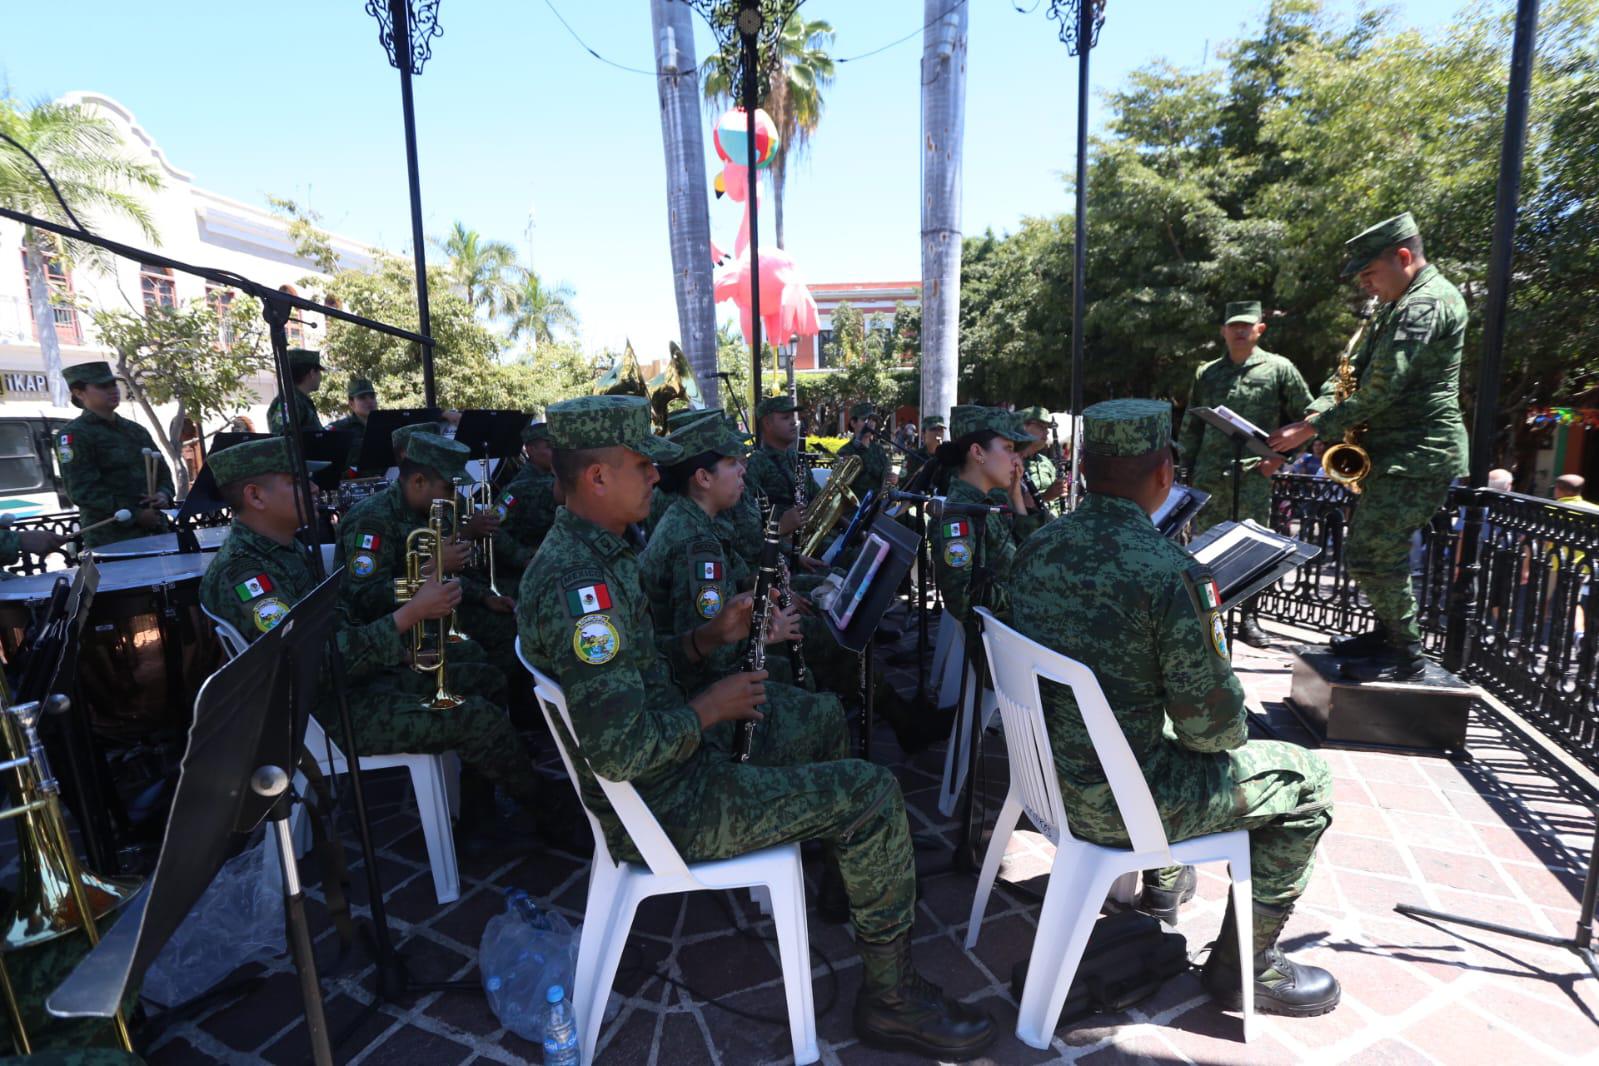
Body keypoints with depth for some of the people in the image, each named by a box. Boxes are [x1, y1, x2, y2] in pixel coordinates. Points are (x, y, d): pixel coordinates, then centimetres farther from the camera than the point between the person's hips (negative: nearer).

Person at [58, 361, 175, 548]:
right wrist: (135, 515, -18)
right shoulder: (73, 435, -3)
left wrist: (164, 494, -2)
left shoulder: (135, 430, 18)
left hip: (156, 532, 6)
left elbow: (162, 469, 21)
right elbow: (82, 490, -12)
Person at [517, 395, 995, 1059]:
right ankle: (891, 998, 11)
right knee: (872, 793, -10)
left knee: (826, 728, 22)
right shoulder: (580, 584, -29)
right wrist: (710, 709, -17)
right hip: (667, 807, -10)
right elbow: (622, 752, -33)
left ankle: (848, 879, 43)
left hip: (673, 757, 10)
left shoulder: (587, 555, 5)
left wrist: (708, 637, 1)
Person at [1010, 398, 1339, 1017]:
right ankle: (1243, 964, 24)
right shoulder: (1173, 575, -26)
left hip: (1046, 772, 7)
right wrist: (1227, 729, 6)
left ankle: (1163, 885, 50)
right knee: (1306, 780, 12)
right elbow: (1212, 725, -19)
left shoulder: (1036, 547, -4)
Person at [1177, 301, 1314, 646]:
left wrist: (1281, 455, -3)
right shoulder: (1206, 373, 12)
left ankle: (1248, 617, 12)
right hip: (1209, 475, 2)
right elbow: (1191, 426, 14)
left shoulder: (1279, 369, 5)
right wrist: (1188, 469, 8)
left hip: (1254, 474, -2)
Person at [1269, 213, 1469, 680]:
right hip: (1397, 452, 10)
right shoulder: (1401, 305, 18)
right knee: (1373, 551, 16)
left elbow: (1379, 391, -23)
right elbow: (1356, 370, 13)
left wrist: (1310, 430, -18)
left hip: (1417, 457, -10)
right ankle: (1389, 634, 30)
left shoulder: (1425, 304, -16)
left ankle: (1405, 655, 6)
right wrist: (1312, 416, -4)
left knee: (1371, 556, -8)